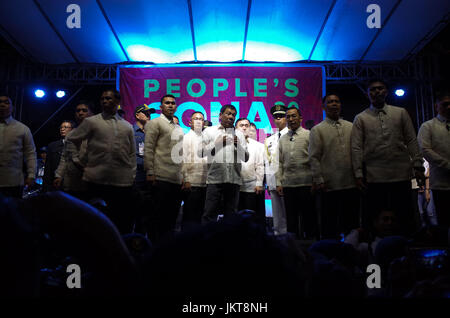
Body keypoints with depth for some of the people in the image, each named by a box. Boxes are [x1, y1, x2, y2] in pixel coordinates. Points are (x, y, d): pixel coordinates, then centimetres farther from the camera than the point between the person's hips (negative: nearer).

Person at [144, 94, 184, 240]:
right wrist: (150, 172, -14)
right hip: (162, 178, -7)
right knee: (161, 216, -4)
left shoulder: (179, 128, 23)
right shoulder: (154, 123, 2)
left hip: (177, 179, 7)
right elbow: (148, 148, -6)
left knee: (173, 216, 8)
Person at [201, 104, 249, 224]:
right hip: (215, 178, -2)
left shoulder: (239, 134, 17)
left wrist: (238, 145, -4)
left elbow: (246, 158, 12)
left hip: (234, 179, 3)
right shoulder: (209, 131, 12)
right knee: (209, 213, -6)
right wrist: (216, 143, -4)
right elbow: (201, 152, 4)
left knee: (231, 214, 6)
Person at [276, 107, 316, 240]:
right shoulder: (282, 139, 15)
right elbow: (280, 163, 14)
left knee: (308, 216, 0)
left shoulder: (309, 135, 2)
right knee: (291, 219, 9)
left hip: (306, 183, -4)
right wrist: (279, 183, 7)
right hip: (288, 184, 4)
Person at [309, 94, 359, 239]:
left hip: (351, 184, 3)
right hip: (329, 185, -3)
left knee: (352, 222, 9)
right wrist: (319, 180, -9)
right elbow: (314, 158, -3)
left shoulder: (351, 127, 13)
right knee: (329, 223, 4)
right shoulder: (317, 130, 3)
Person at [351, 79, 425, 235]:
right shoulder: (360, 118, 8)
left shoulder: (401, 113, 13)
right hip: (374, 177, -1)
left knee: (405, 217, 5)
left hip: (401, 175, 1)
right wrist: (358, 174, -6)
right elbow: (356, 148, 2)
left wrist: (418, 166, 1)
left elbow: (411, 141, 10)